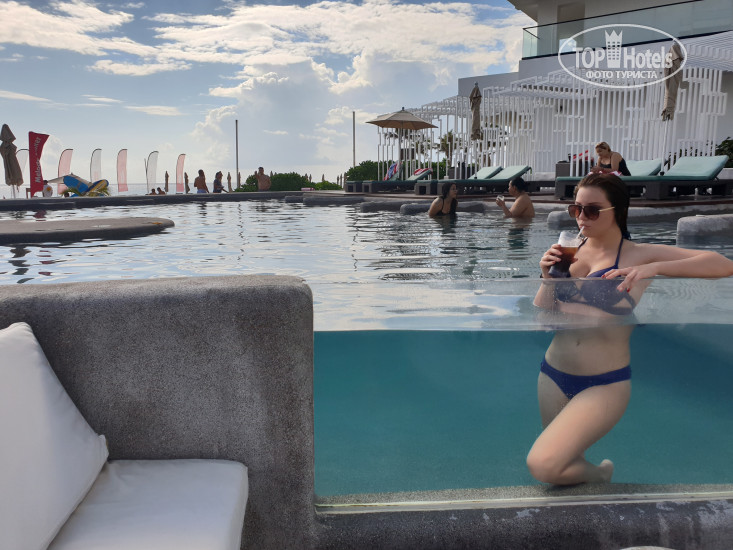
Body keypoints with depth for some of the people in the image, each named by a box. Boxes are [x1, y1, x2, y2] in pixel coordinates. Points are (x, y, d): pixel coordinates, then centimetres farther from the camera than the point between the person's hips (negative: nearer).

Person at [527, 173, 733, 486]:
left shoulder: (639, 254, -5)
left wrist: (653, 269, -26)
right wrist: (547, 277, -11)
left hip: (604, 384, -4)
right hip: (552, 375, 5)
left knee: (543, 466, -17)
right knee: (566, 462, 19)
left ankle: (600, 474, 14)